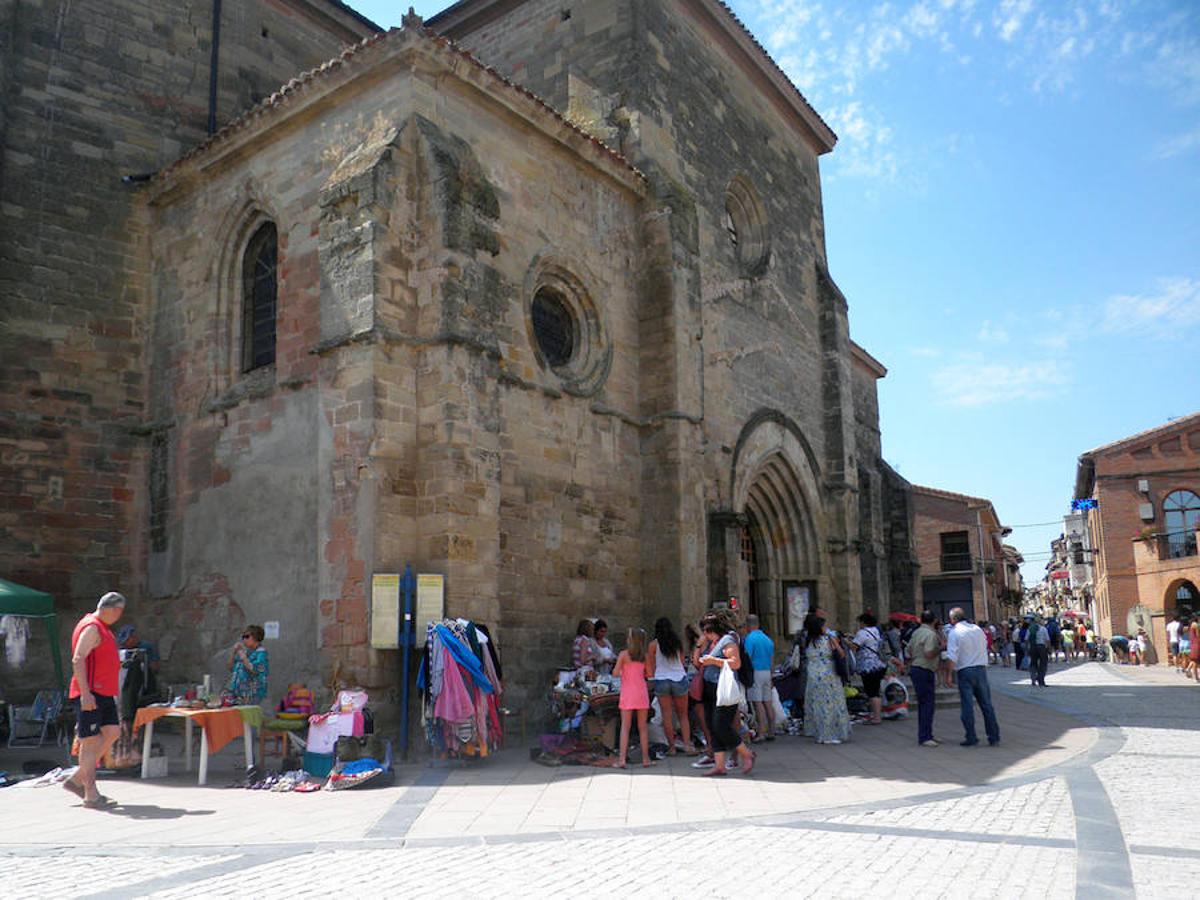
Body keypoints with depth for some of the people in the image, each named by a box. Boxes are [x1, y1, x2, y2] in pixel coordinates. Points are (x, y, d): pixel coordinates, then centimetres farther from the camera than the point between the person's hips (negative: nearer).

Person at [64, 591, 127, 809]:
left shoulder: (102, 628, 19)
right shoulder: (91, 627, -12)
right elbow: (78, 659, -21)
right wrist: (85, 693, -27)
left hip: (103, 693, 10)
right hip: (89, 694, -10)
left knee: (112, 731, 5)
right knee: (91, 741, -5)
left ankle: (77, 780, 14)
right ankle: (91, 795, -1)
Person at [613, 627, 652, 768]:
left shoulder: (624, 654, -7)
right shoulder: (644, 655, 2)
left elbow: (615, 673, -11)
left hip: (627, 693, -2)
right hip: (641, 693, 3)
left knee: (625, 726, 0)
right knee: (643, 726, 10)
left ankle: (622, 759, -7)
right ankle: (645, 758, 13)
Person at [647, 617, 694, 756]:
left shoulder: (654, 644, -3)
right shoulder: (678, 642, 4)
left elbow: (651, 667, 1)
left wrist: (650, 674, 20)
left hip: (662, 680, -2)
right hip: (679, 679, 2)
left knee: (667, 715, 4)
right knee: (683, 715, 10)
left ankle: (671, 746, 5)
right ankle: (687, 745, 1)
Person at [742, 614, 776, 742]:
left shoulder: (750, 638, -10)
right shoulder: (768, 639, 14)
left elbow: (747, 658, -16)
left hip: (755, 672, -7)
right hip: (767, 672, 7)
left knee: (758, 703, -7)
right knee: (768, 703, 9)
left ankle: (762, 733, -8)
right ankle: (771, 732, 13)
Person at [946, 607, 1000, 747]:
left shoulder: (955, 632, -10)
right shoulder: (978, 629, 8)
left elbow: (952, 657, -15)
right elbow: (985, 648, 15)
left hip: (965, 671, -5)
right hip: (981, 669, 5)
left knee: (967, 706, 2)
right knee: (987, 704, 11)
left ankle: (971, 738, 4)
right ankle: (994, 737, 14)